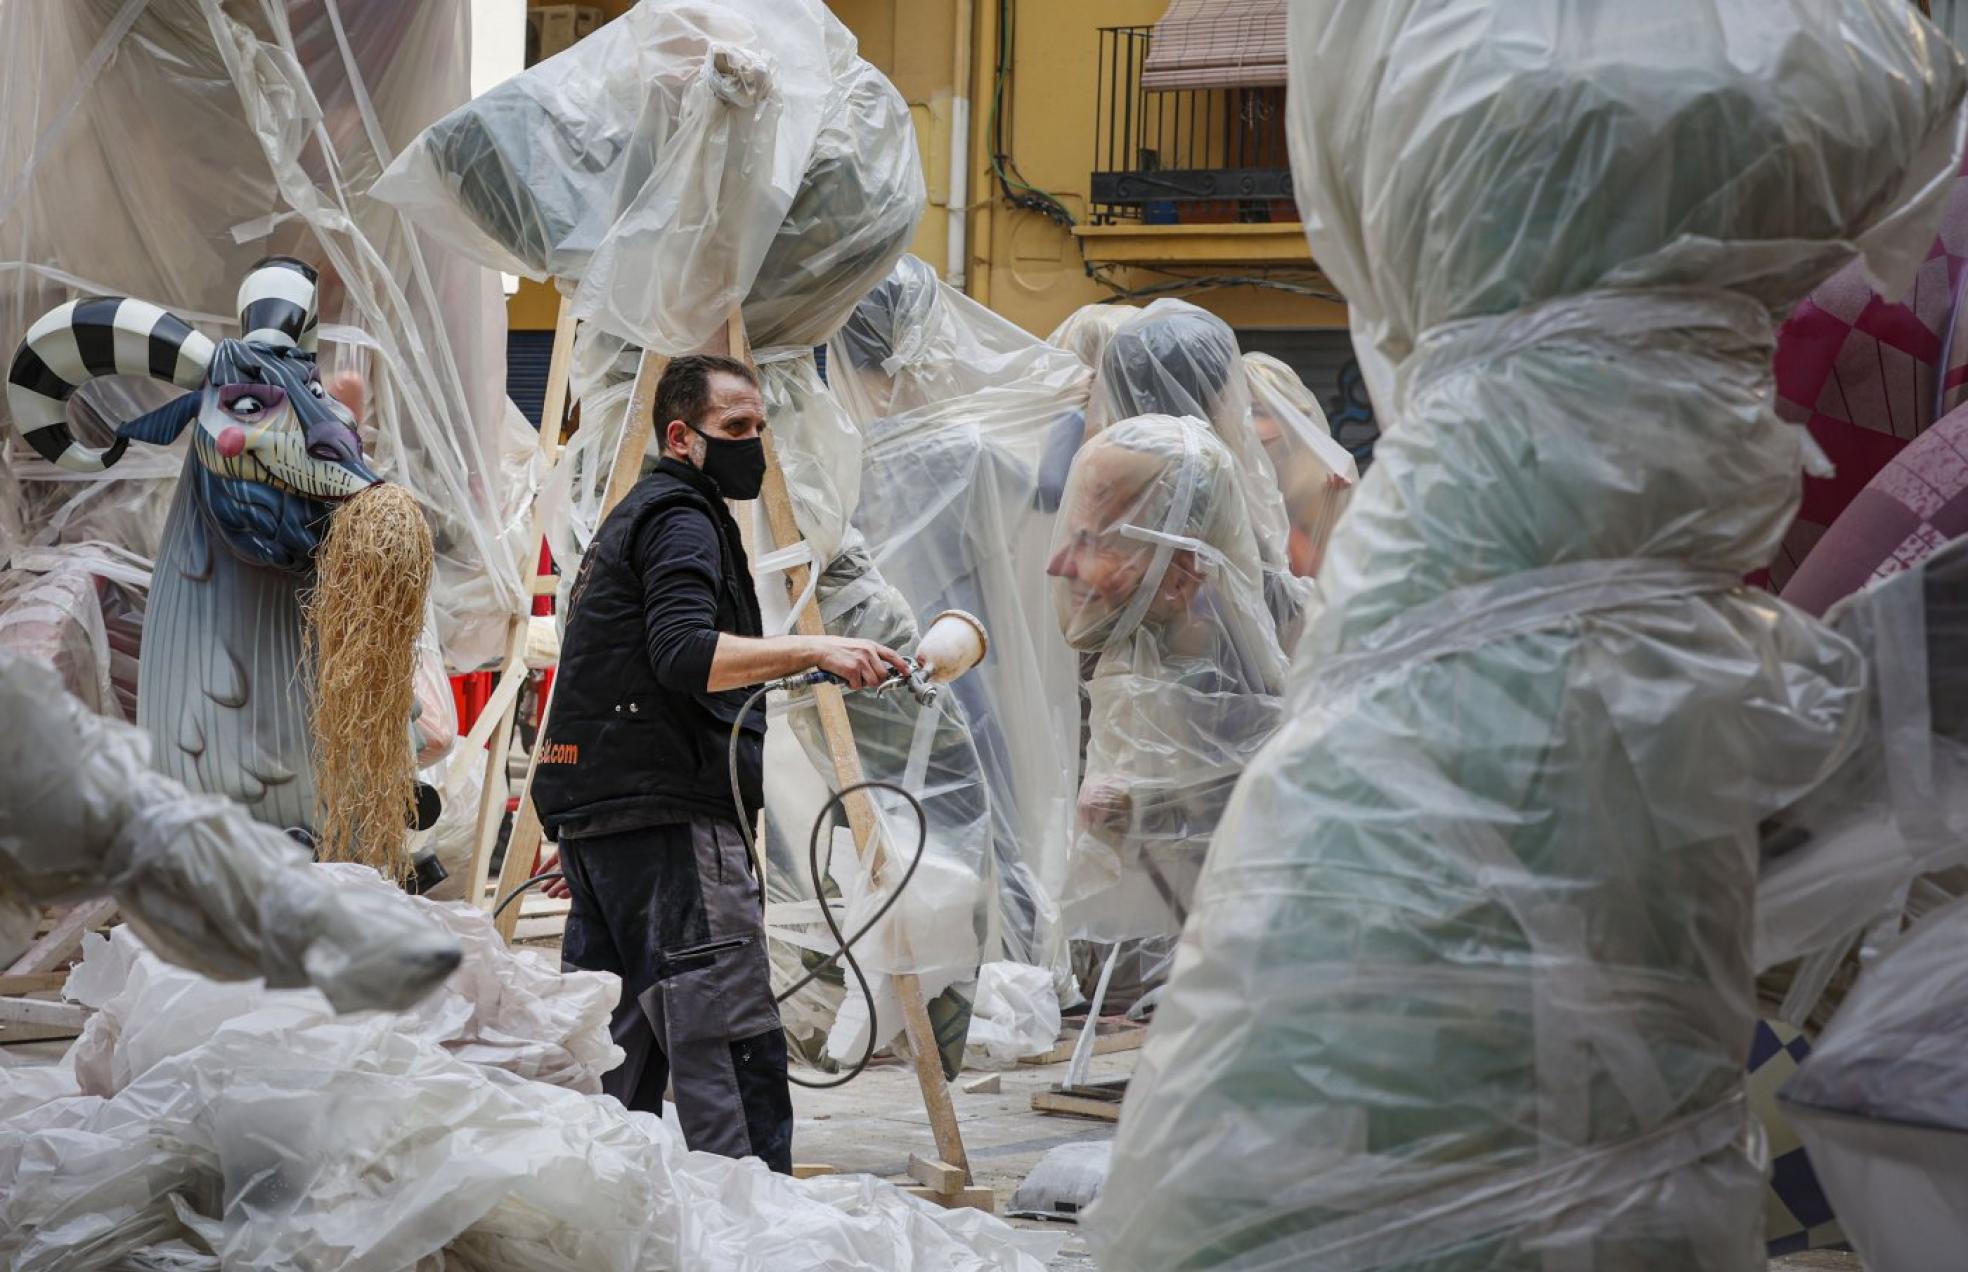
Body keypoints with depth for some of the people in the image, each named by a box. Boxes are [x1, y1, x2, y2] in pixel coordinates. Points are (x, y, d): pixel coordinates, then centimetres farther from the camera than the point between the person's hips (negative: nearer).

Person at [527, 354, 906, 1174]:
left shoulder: (635, 517, 26)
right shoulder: (680, 520, -6)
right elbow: (686, 655, -22)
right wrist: (812, 651, -26)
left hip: (594, 814, 11)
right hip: (667, 811, -11)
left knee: (616, 1045, 12)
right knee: (732, 1045, -14)